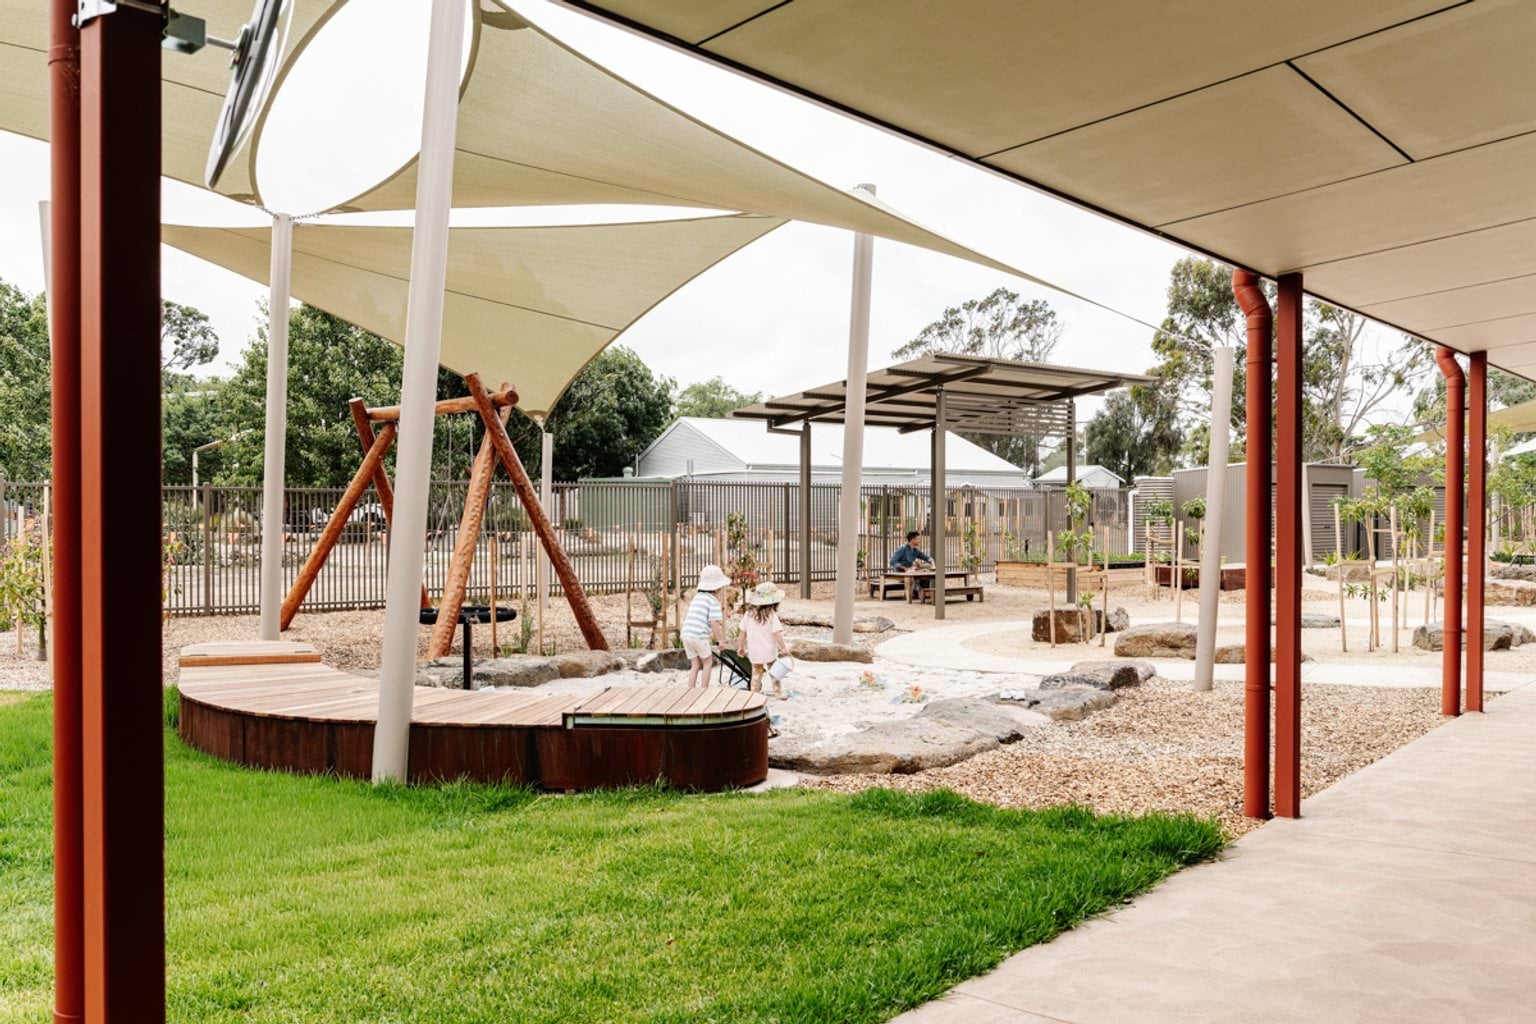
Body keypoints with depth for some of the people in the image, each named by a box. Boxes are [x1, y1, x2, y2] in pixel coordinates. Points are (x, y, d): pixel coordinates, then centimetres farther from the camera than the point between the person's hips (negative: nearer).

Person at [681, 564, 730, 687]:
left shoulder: (697, 597, 18)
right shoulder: (713, 601, -4)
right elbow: (713, 623, -12)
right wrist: (720, 640, -2)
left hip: (686, 634, 6)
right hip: (699, 636, -6)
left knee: (695, 665, 14)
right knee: (707, 663, 12)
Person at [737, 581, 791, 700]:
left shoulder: (749, 614, -2)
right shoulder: (771, 615, -15)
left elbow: (743, 632, 4)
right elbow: (777, 634, -19)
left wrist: (741, 646, 16)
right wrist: (783, 648, -14)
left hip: (754, 651, 3)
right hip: (769, 651, -3)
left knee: (756, 673, 15)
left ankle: (755, 693, 14)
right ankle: (779, 693, 17)